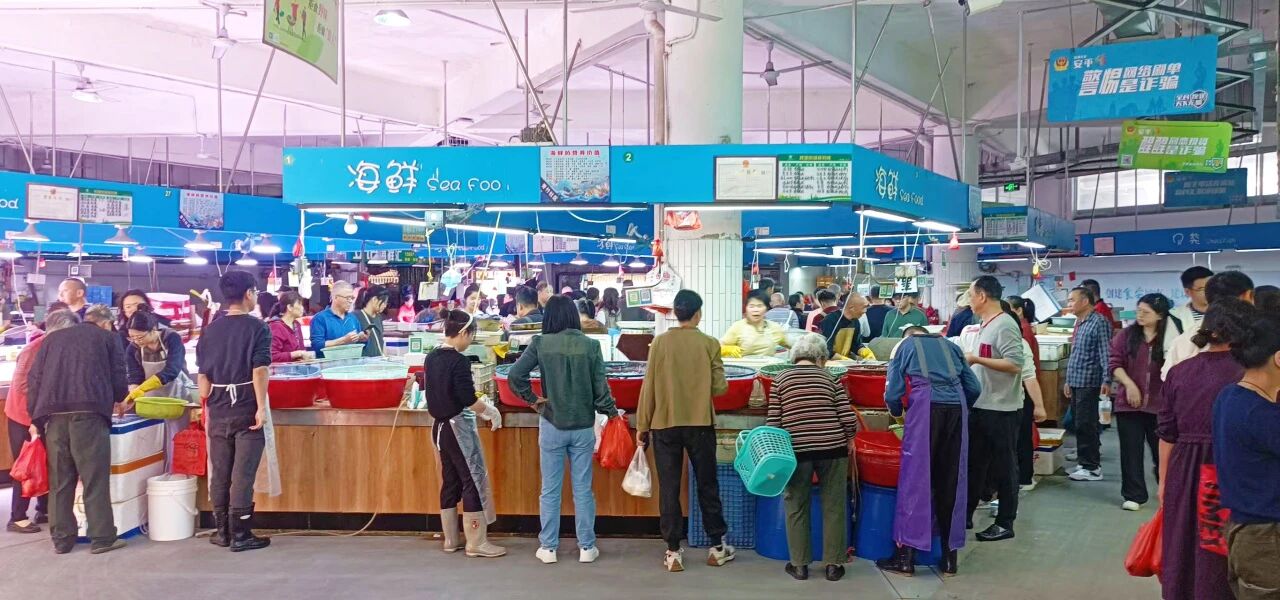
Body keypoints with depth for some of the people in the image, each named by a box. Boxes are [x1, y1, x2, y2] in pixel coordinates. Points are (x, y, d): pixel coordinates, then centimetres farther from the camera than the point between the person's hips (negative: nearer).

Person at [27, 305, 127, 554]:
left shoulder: (52, 338, 25)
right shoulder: (109, 337, 14)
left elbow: (34, 379, 18)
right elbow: (118, 378, 9)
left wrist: (35, 418, 19)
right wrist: (120, 397, 30)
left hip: (53, 414, 4)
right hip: (89, 411, -4)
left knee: (59, 480, 10)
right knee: (95, 478, -1)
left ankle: (62, 539, 14)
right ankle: (102, 538, 1)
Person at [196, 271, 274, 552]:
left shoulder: (210, 330, 7)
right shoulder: (257, 327, -7)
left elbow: (203, 375, 9)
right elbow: (259, 371, -15)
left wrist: (208, 407, 17)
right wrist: (261, 407, -14)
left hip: (218, 411, 5)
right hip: (246, 409, -5)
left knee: (219, 472, 11)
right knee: (243, 473, -1)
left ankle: (222, 531, 20)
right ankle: (240, 535, 2)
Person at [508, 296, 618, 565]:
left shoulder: (541, 344, -7)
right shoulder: (590, 345, -6)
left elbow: (515, 375, -12)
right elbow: (600, 388, -4)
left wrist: (532, 399, 2)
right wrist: (612, 412, 12)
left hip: (552, 426, 0)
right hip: (583, 427, 1)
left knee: (550, 489, 9)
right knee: (583, 489, 9)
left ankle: (548, 548, 16)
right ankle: (586, 547, 16)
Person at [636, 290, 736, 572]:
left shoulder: (659, 343, -4)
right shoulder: (709, 343, -5)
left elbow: (649, 387, -3)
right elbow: (719, 387, -5)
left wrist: (642, 425, 5)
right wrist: (722, 383, 19)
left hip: (665, 425, 0)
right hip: (700, 424, 0)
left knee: (669, 489, 7)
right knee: (707, 486, 13)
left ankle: (673, 552, 10)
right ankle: (717, 546, 23)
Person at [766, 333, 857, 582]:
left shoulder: (781, 380, 3)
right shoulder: (830, 379, 4)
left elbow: (773, 422, -1)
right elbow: (848, 419, -3)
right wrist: (848, 439, 15)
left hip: (796, 450, 0)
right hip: (832, 448, 0)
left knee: (796, 506, 13)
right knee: (833, 506, 11)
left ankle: (799, 564, 17)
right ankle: (833, 564, 16)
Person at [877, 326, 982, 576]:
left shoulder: (905, 346, 18)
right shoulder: (950, 345, 26)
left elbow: (892, 394, 7)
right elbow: (974, 389, 17)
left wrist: (899, 414, 28)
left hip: (926, 406, -3)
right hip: (956, 407, 3)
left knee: (916, 478, 2)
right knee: (951, 480, 10)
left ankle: (906, 557, 5)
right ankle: (949, 558, 16)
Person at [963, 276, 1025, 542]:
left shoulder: (1005, 326, -16)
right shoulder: (985, 325, 12)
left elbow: (1014, 364, -25)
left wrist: (976, 359, -22)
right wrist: (968, 361, 11)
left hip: (1001, 408, -9)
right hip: (980, 405, 9)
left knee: (1003, 467, 3)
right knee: (973, 462, 16)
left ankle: (1005, 523, 13)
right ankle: (965, 515, 26)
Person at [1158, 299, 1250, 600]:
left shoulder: (1178, 372, 0)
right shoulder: (1245, 373, -12)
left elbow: (1167, 434, 5)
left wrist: (1163, 480, 13)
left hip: (1183, 472, 3)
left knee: (1182, 549, 16)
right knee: (1219, 558, 9)